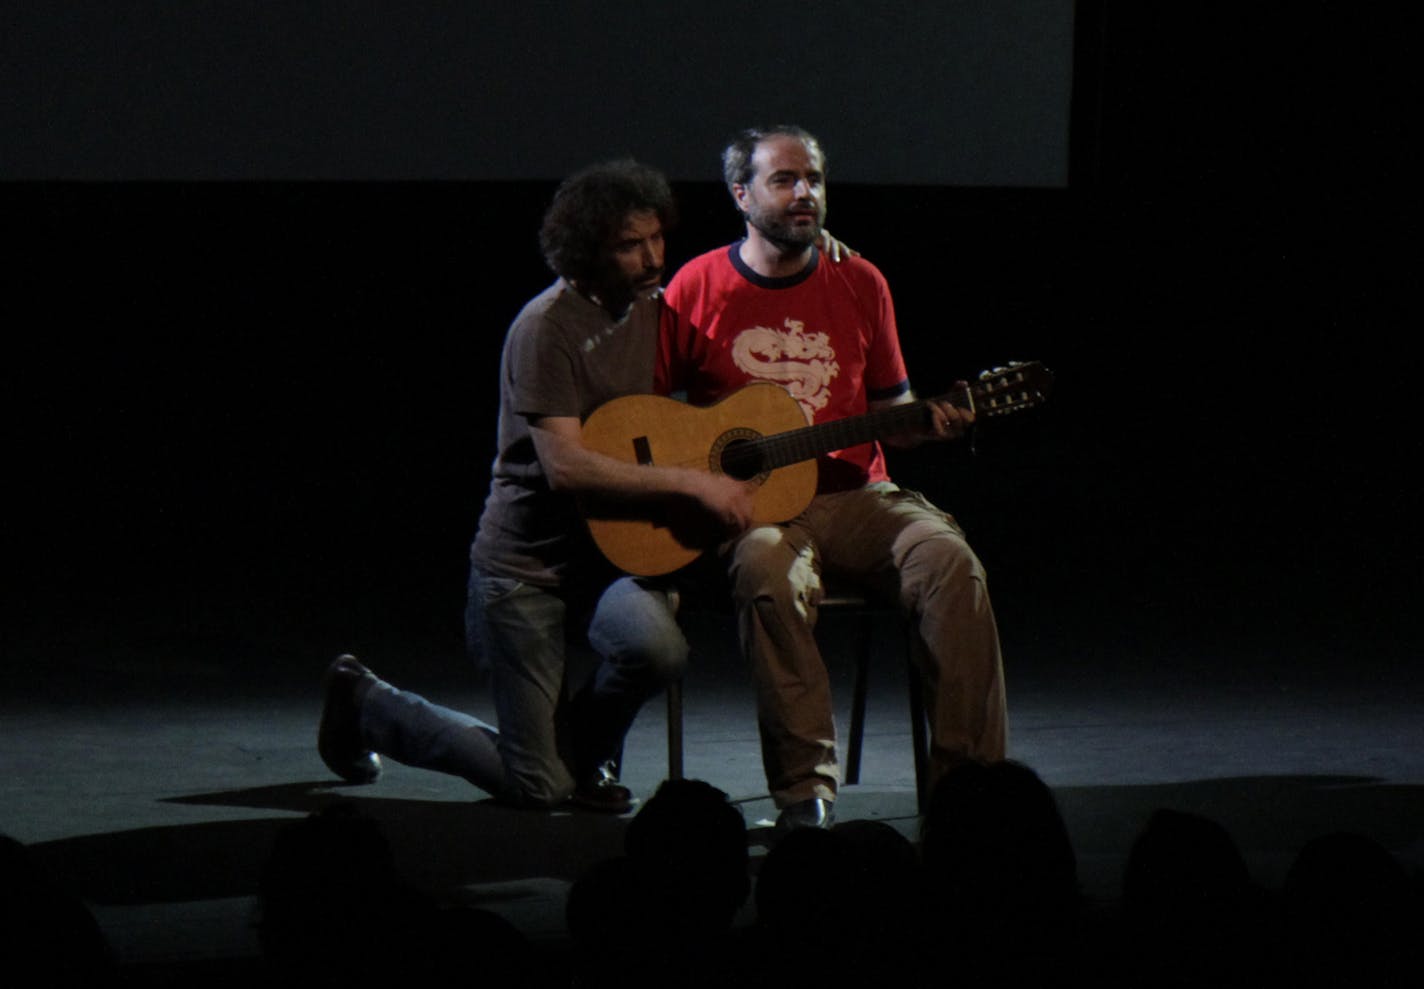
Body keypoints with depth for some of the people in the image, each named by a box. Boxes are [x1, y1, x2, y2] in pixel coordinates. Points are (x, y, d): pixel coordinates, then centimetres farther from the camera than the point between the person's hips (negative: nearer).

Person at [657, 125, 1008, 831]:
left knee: (950, 562, -26)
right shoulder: (698, 288, 3)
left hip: (855, 493, 3)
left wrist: (933, 422, -3)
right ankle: (803, 791, -34)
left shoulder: (860, 284, 12)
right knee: (769, 572, -38)